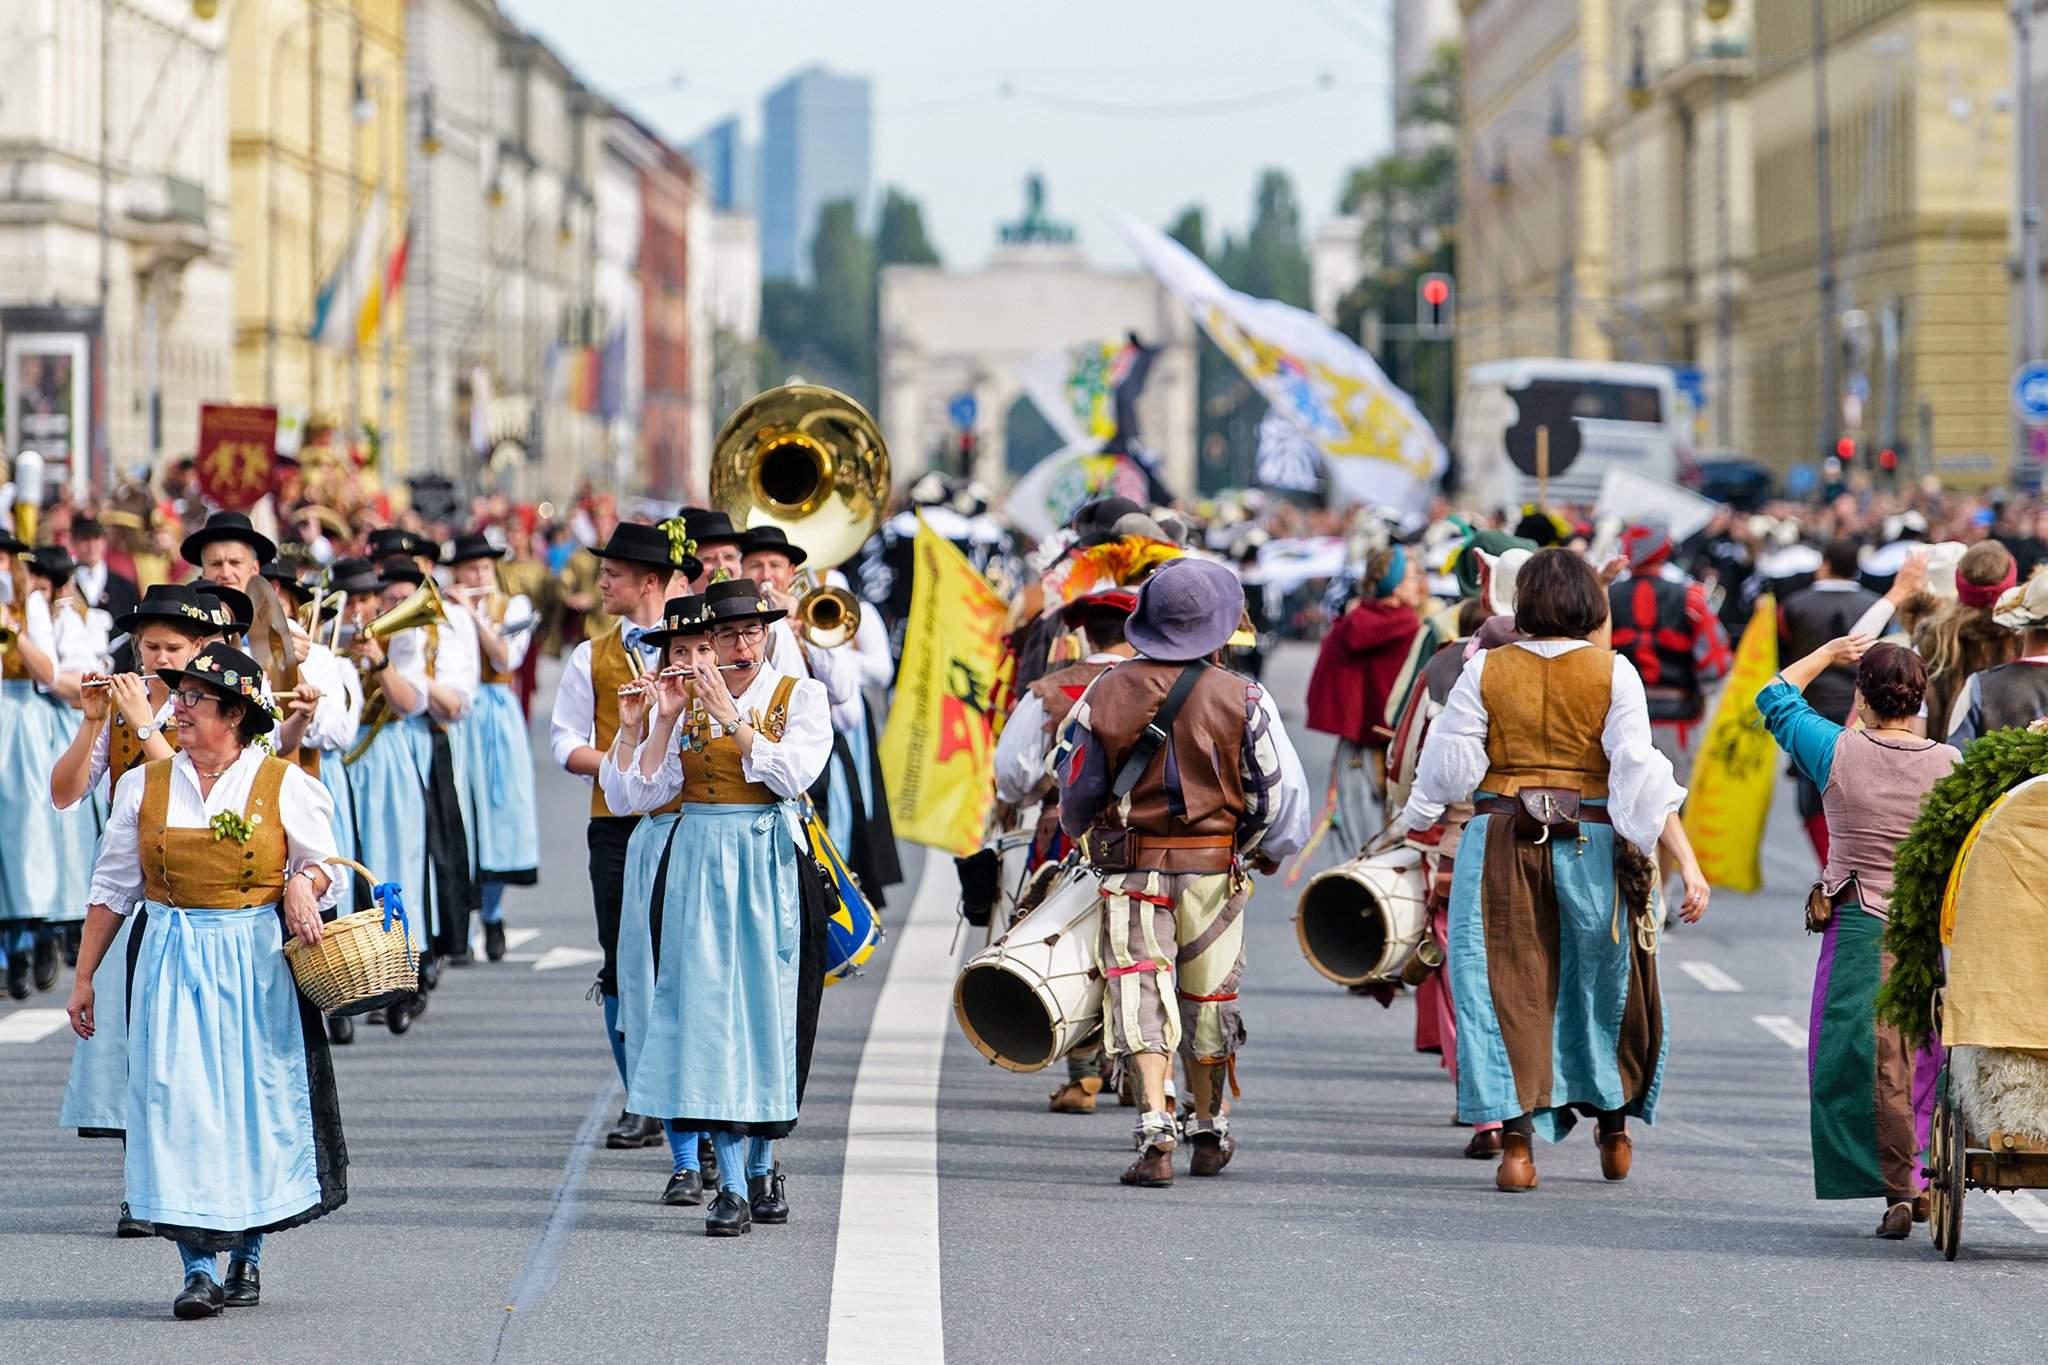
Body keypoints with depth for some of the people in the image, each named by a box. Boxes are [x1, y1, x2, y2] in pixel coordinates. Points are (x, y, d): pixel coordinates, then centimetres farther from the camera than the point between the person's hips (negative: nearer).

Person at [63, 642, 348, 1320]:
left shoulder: (284, 784, 1)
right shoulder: (145, 785, 6)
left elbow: (322, 864, 10)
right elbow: (113, 886, 11)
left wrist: (302, 883, -14)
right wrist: (84, 977, 10)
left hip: (257, 964, -1)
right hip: (173, 960, 1)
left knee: (256, 1101, 3)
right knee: (177, 1103, -9)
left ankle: (247, 1257, 19)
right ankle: (198, 1268, -8)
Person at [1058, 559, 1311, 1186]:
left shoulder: (1107, 692, -3)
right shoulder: (1241, 699, -7)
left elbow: (1076, 786, 7)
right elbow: (1281, 787, -3)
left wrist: (1083, 833, 30)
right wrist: (1267, 850, 17)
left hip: (1131, 868, 0)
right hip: (1214, 868, 0)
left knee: (1140, 991, -3)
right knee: (1208, 997, 15)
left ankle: (1155, 1128, -22)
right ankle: (1210, 1132, 30)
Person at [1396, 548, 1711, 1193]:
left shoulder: (1485, 671, -1)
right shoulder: (1612, 673, -4)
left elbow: (1449, 767, 0)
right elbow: (1642, 773, -10)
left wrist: (1410, 820, 17)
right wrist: (1688, 864, -10)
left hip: (1501, 844, 0)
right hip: (1593, 848, 0)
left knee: (1505, 989, 3)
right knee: (1603, 984, 17)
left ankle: (1516, 1140, -6)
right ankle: (1615, 1129, 32)